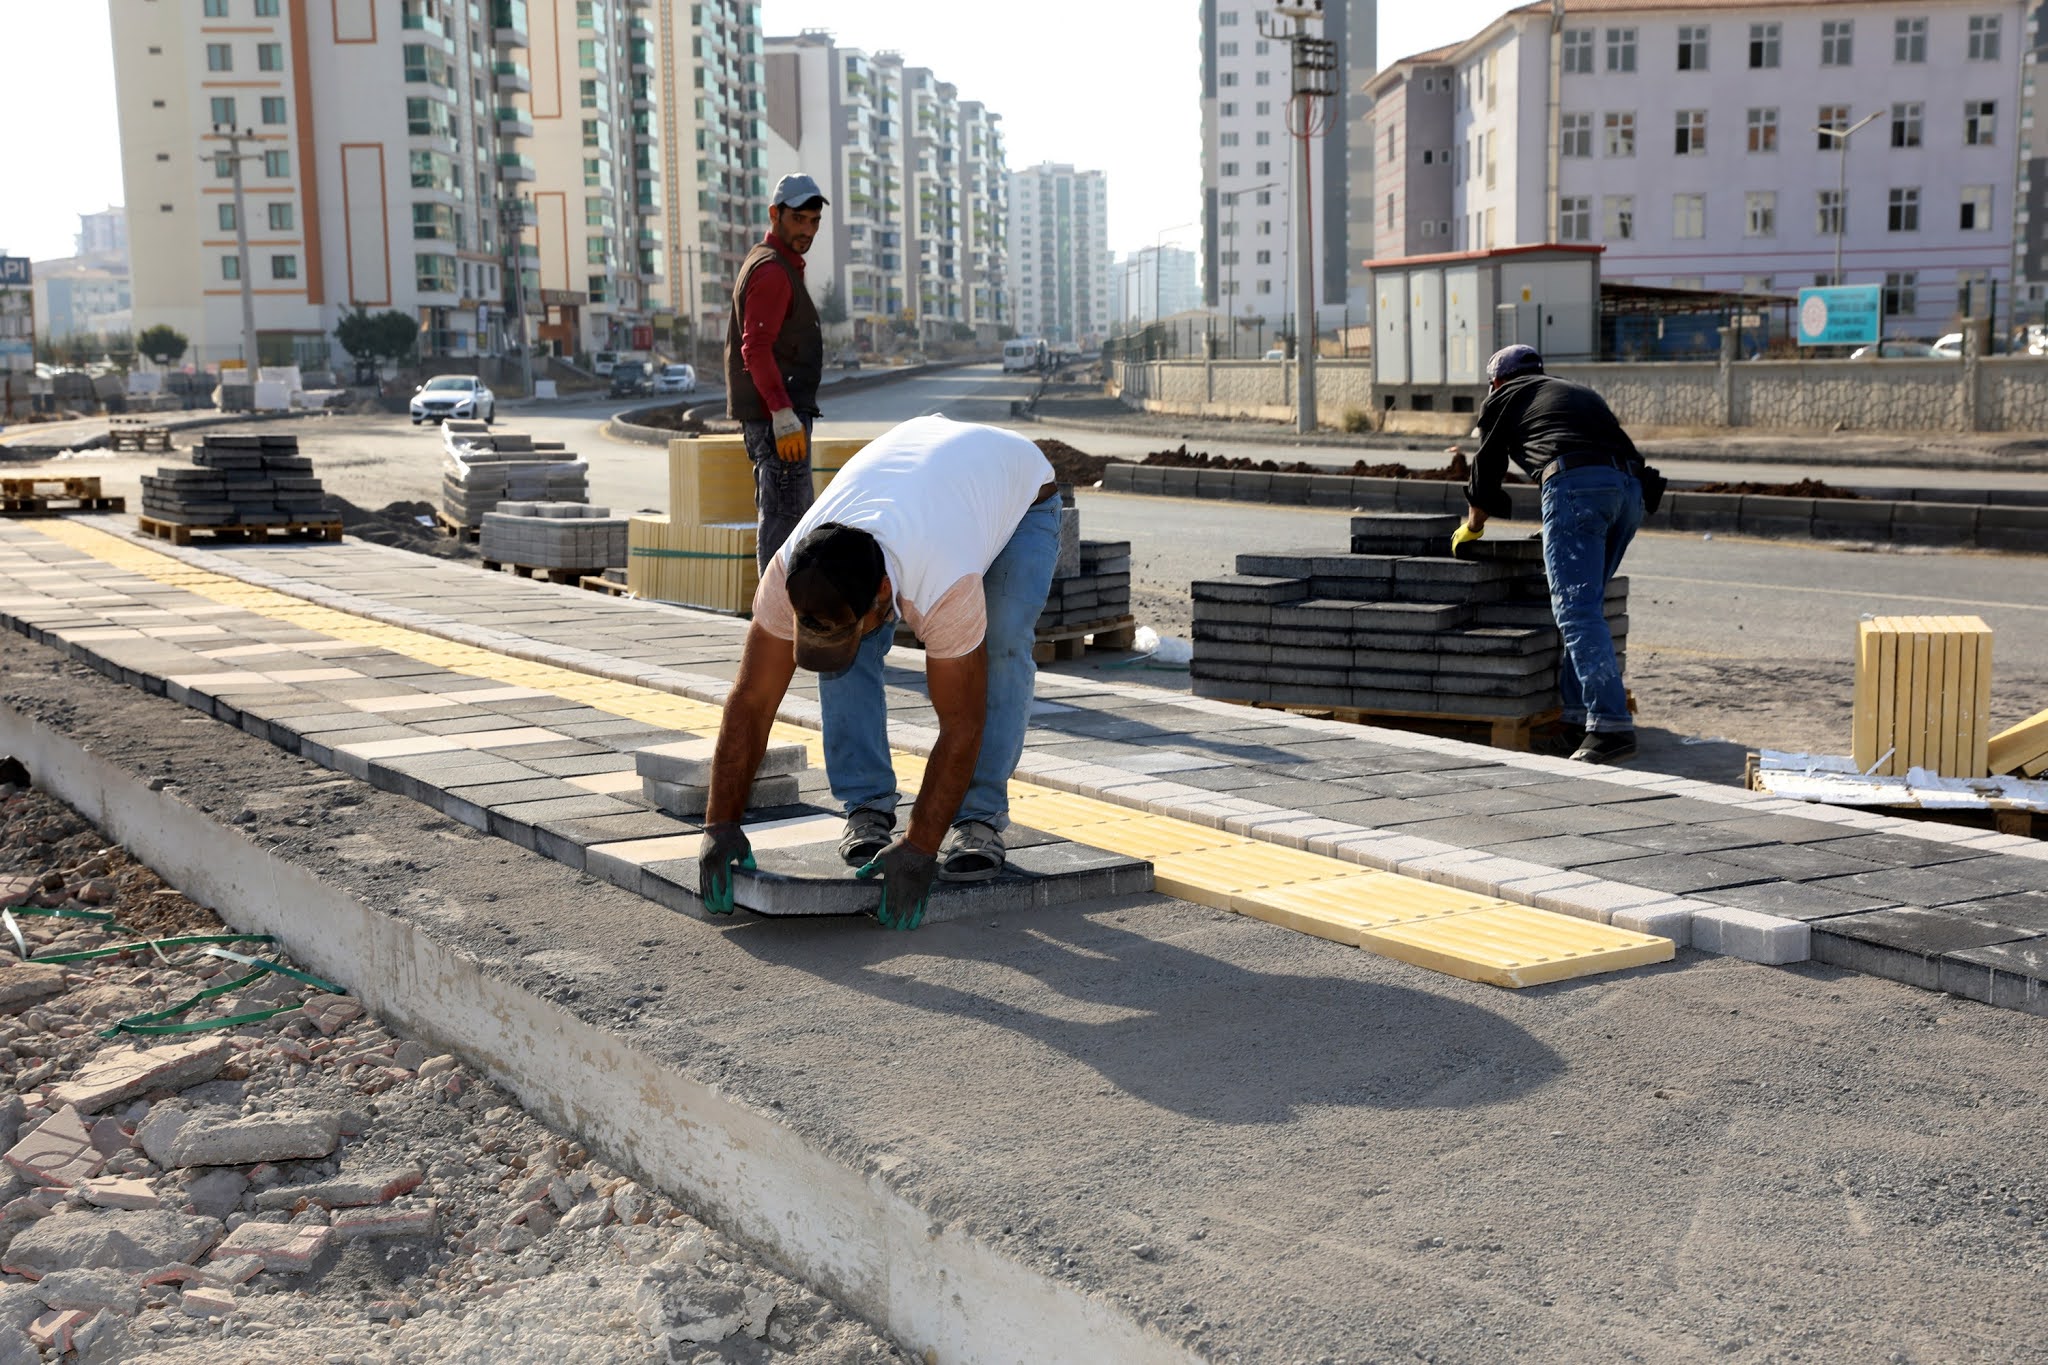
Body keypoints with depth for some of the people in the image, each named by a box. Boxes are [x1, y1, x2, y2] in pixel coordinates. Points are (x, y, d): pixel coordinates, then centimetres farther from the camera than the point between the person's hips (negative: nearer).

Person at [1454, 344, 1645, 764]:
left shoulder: (1503, 397, 22)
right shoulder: (1580, 392, 37)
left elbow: (1486, 473, 27)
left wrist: (1471, 529, 46)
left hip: (1576, 484, -7)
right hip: (1630, 490, 7)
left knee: (1578, 612, -11)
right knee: (1584, 607, 17)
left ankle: (1611, 726, -21)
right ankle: (1578, 717, 16)